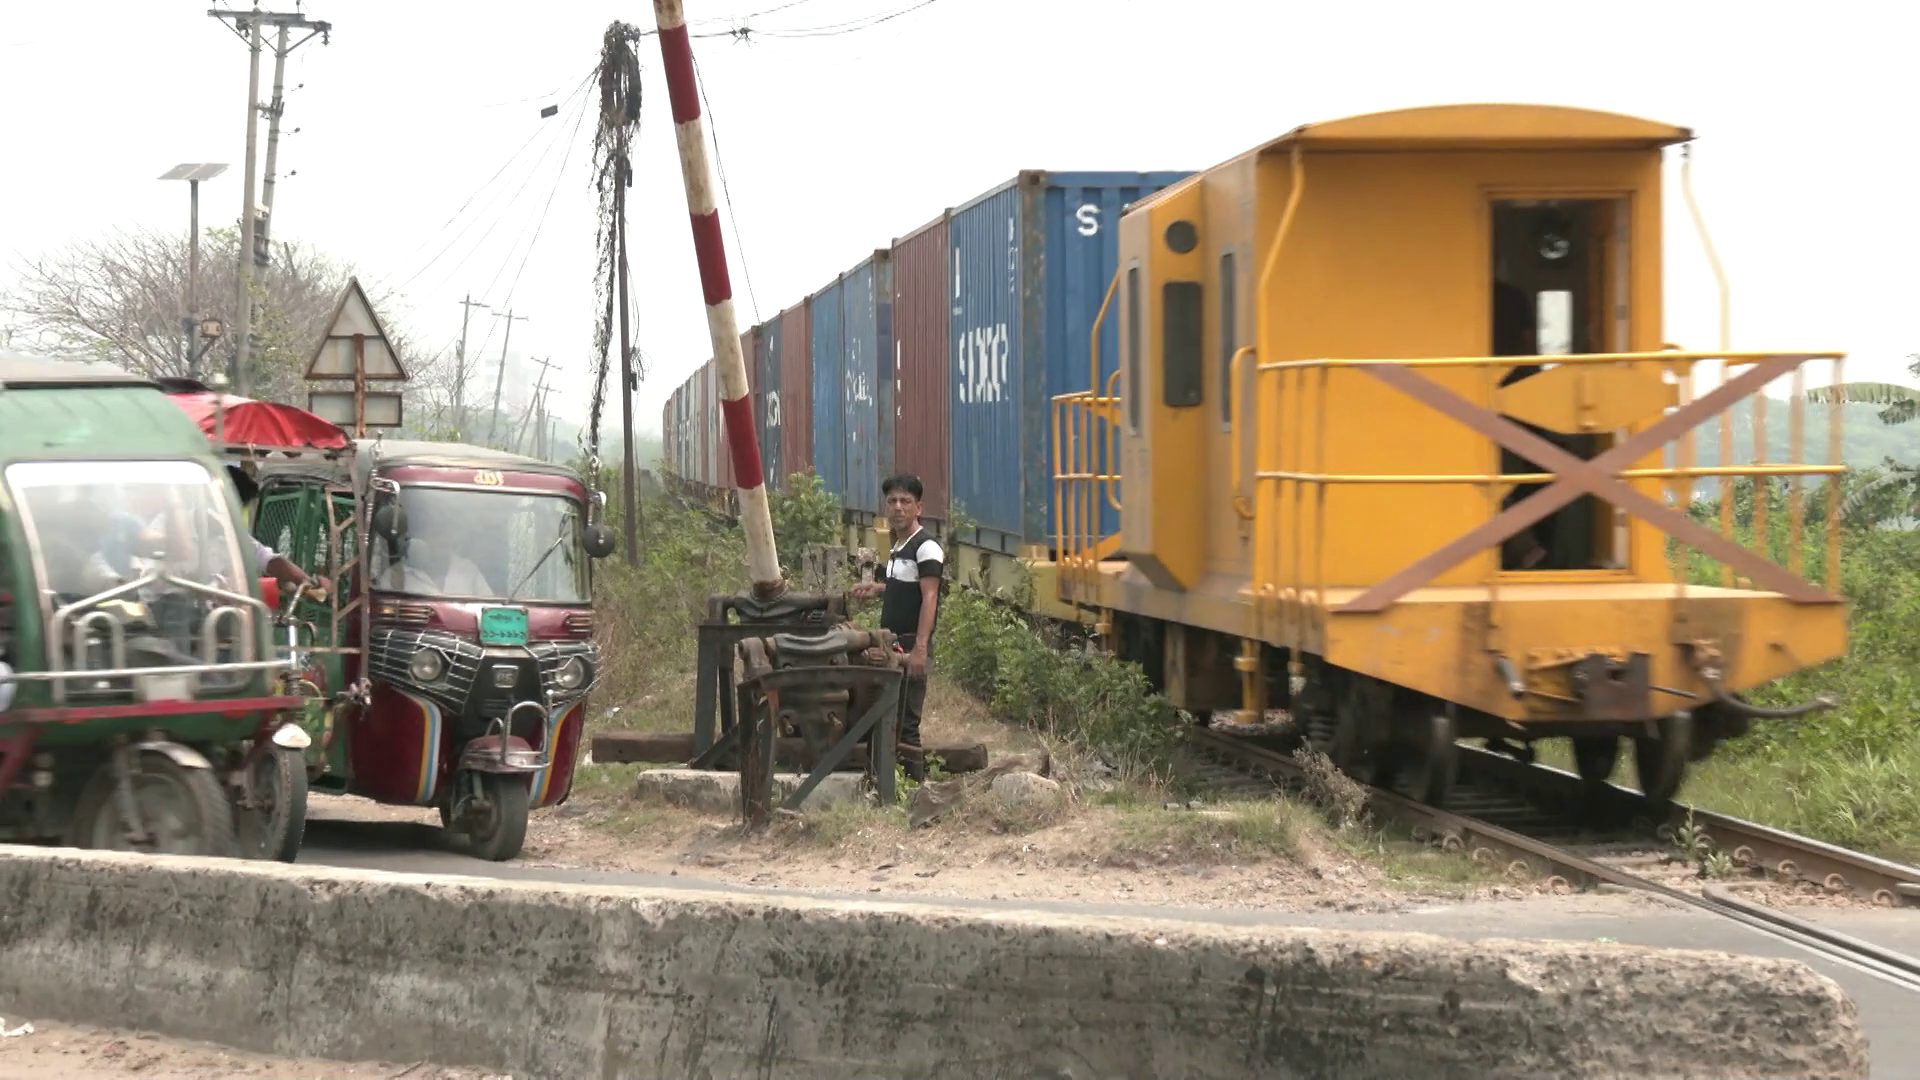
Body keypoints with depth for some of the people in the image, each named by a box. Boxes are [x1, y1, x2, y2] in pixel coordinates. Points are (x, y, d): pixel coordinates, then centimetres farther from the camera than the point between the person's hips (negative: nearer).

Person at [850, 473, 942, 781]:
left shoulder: (926, 547, -10)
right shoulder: (898, 547, 18)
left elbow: (929, 598, -18)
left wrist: (919, 648, -26)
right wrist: (878, 589, 14)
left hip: (911, 644, -9)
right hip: (892, 644, 9)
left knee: (906, 722, -11)